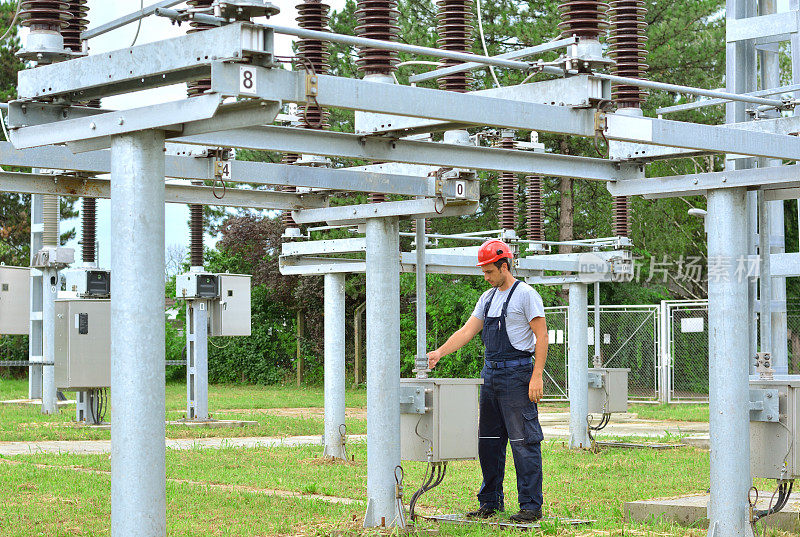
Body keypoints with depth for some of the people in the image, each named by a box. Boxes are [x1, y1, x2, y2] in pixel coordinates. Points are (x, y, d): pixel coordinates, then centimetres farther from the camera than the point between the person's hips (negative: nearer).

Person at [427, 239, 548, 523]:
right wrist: (439, 352, 2)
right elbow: (467, 331, 15)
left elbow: (541, 336, -11)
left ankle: (531, 506, -4)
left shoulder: (526, 294, -8)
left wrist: (536, 377, -18)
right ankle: (491, 502, 20)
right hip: (491, 374, 8)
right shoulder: (488, 298, 16)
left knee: (524, 442, -7)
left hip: (517, 374, -8)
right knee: (488, 441, 11)